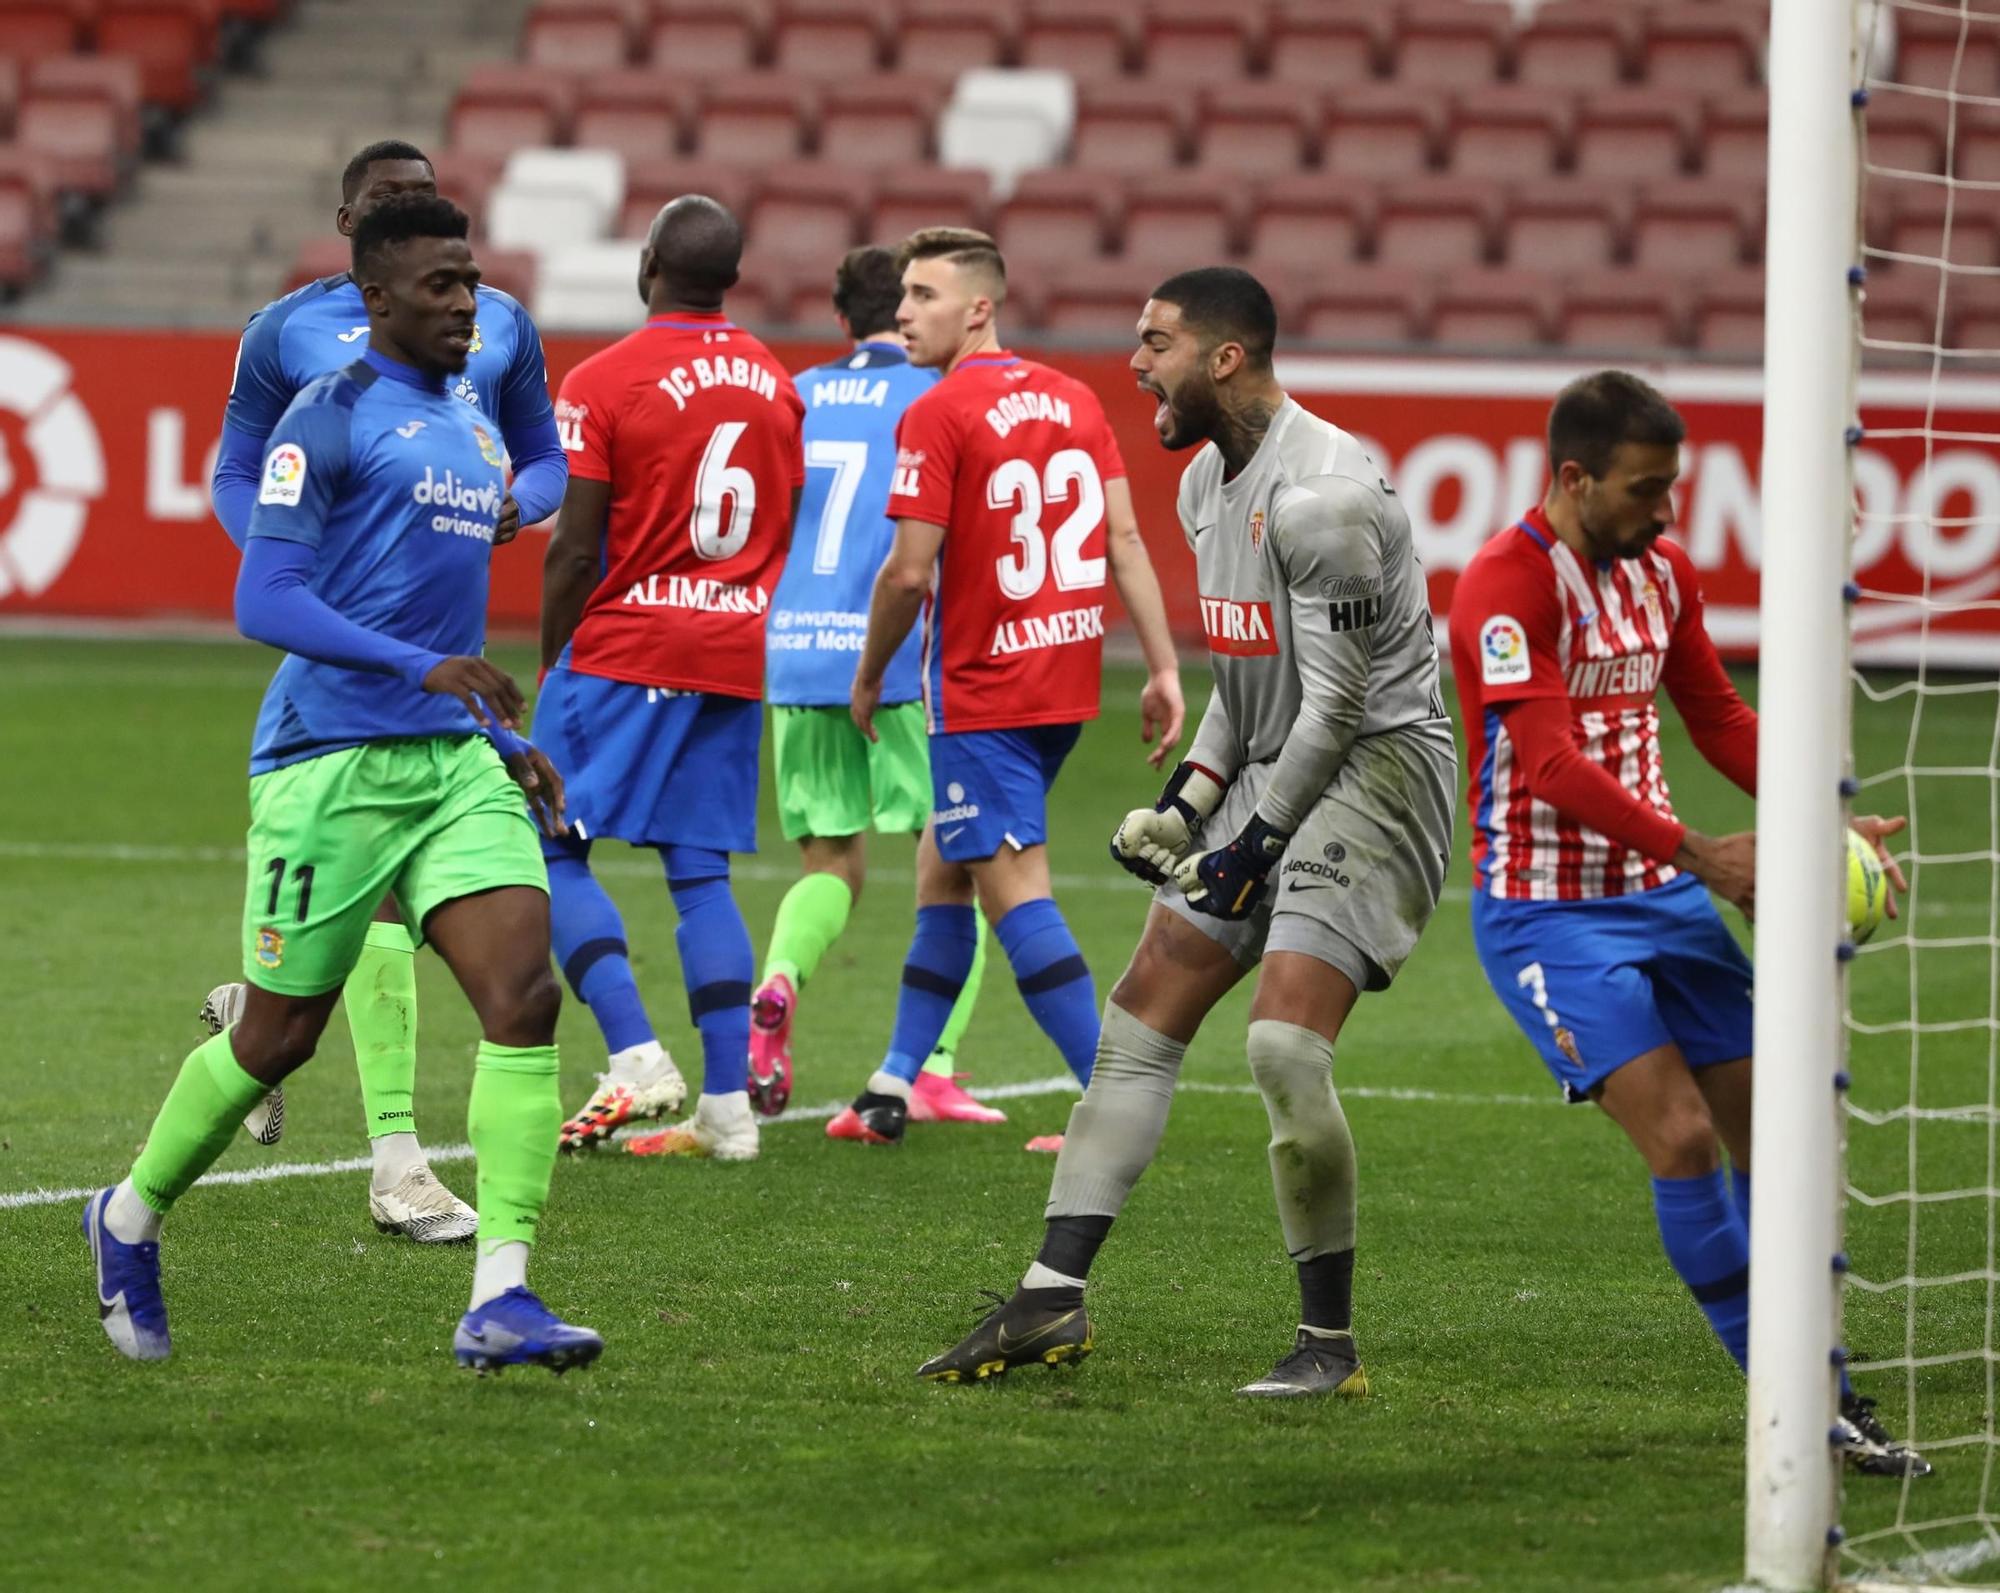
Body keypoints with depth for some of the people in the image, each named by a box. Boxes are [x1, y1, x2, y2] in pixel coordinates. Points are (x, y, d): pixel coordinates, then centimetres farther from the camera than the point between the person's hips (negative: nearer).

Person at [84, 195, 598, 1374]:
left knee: (525, 994, -13)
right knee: (279, 1036, 4)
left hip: (453, 764, 7)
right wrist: (425, 668, -25)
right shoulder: (328, 419, -7)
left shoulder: (475, 433, 18)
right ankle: (131, 1219, 30)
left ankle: (501, 1299, -17)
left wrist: (508, 744, 20)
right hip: (332, 761, -7)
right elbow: (266, 602, -16)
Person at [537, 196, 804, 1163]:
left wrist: (551, 663, 0)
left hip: (624, 649, -6)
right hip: (735, 658, 6)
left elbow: (574, 549, -11)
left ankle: (636, 1058, -13)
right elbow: (783, 537, 13)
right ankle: (727, 1108, 2)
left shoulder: (602, 384, -10)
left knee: (553, 849, 2)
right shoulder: (774, 384, 8)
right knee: (701, 873, 8)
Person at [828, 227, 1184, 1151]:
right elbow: (1124, 540, 4)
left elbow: (909, 571, -15)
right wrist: (1163, 668, 5)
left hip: (982, 694, -8)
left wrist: (869, 677, 0)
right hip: (1066, 684, 8)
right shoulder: (1074, 400, 7)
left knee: (1015, 893, -7)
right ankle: (894, 1087, 24)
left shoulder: (937, 415, -13)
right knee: (941, 869, 19)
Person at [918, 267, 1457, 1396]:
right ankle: (1055, 1299, 7)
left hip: (1375, 765, -10)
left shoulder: (1320, 493, -21)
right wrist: (1188, 799, 8)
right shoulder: (1209, 483, 11)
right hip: (1271, 771, 10)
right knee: (1143, 1015, 5)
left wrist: (1255, 847, -14)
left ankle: (1332, 1344, -8)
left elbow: (1337, 701, -19)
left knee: (1286, 1046, -20)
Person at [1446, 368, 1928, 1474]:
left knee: (1764, 1132, 4)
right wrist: (1701, 854, -30)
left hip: (1661, 896, 8)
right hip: (1548, 914, -8)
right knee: (1681, 1140, -15)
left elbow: (1718, 719, 17)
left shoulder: (1661, 570, 8)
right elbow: (1551, 767, -25)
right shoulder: (1507, 585, -17)